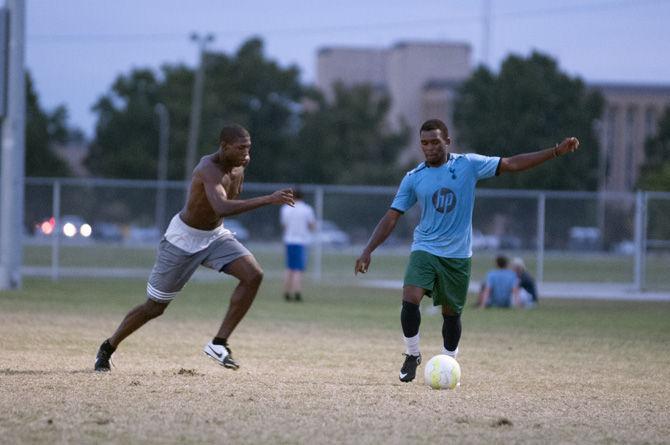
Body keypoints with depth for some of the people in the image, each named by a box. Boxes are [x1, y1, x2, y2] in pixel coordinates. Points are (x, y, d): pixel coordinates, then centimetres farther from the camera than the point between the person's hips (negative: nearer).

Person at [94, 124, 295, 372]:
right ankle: (108, 347, 29)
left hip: (215, 237, 7)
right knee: (154, 307, 5)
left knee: (253, 275, -18)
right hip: (183, 241, -7)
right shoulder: (208, 169, -32)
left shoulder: (238, 166, -5)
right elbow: (222, 208, -51)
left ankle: (219, 344, -12)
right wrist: (268, 200, -54)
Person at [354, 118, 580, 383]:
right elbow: (392, 217, 3)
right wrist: (368, 250, -5)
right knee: (410, 300, -20)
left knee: (452, 313, 7)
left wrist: (557, 151, -10)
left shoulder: (468, 165, -3)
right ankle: (412, 355, 1)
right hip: (425, 249, 0)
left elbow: (512, 164, -4)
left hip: (458, 256, 0)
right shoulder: (414, 178, 0)